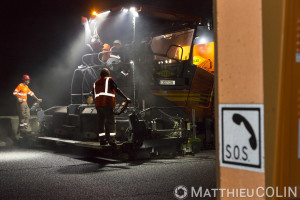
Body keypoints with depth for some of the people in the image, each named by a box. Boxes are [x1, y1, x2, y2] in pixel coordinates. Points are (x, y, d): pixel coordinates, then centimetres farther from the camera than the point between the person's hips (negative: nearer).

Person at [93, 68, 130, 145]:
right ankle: (111, 140, -9)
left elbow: (94, 96, 22)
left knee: (101, 123, 10)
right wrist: (126, 98, -3)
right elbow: (117, 90, -4)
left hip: (98, 105, 5)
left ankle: (102, 140, 10)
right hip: (107, 104, -5)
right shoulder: (109, 80, 5)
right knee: (111, 122, -3)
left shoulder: (96, 83, 21)